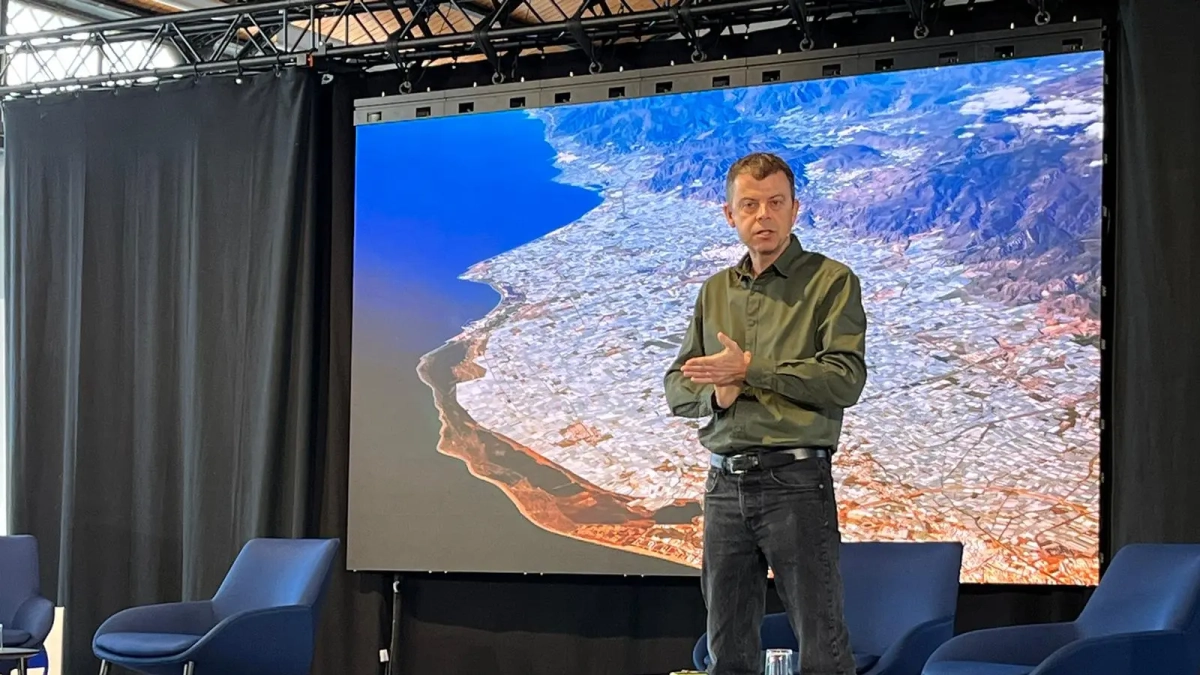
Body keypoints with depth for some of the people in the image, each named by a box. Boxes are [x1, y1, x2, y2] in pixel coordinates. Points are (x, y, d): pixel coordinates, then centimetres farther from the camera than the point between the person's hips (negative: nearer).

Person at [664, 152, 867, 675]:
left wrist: (749, 368, -13)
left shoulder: (831, 281, -1)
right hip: (724, 484, 6)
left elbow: (845, 378, -12)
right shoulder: (715, 291, 16)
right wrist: (715, 393, -7)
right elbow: (677, 388, 15)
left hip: (795, 480, -5)